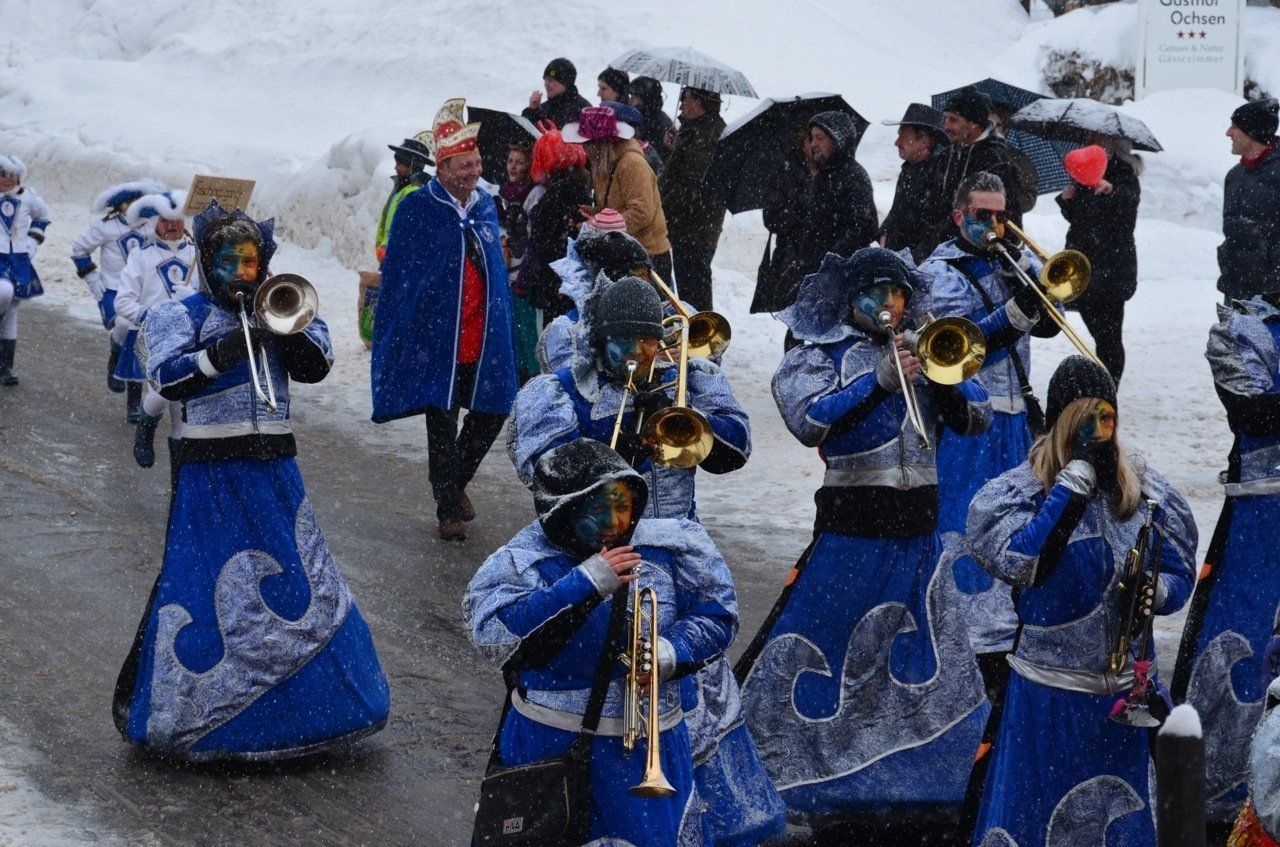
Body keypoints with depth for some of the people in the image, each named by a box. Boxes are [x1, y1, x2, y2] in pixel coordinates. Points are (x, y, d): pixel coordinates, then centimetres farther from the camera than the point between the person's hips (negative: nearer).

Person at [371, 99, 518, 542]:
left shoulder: (486, 206, 9)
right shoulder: (417, 209, -8)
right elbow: (394, 275, -6)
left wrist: (504, 334, 15)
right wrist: (388, 337, -8)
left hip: (485, 340, 5)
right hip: (435, 340, -5)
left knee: (492, 412, 8)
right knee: (442, 425, 2)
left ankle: (457, 481, 32)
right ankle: (449, 509, 14)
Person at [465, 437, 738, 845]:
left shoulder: (668, 548, -1)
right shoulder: (524, 561, -10)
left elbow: (716, 616, 5)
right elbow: (494, 634, -25)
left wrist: (673, 653, -16)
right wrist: (585, 584, -27)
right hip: (549, 745, -2)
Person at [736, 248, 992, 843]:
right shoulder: (822, 354, 1)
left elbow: (976, 418, 7)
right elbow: (807, 420, -17)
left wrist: (938, 371, -9)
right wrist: (877, 381, -20)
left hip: (919, 534, 5)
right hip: (852, 529, -5)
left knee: (922, 664, 11)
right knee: (821, 659, -8)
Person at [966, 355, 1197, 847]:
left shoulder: (1144, 491, 3)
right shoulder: (1020, 490, -7)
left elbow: (1180, 579, 8)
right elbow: (1023, 564, -25)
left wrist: (1153, 589, -17)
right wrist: (1077, 474, -23)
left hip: (1126, 693, 3)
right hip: (1049, 696, -3)